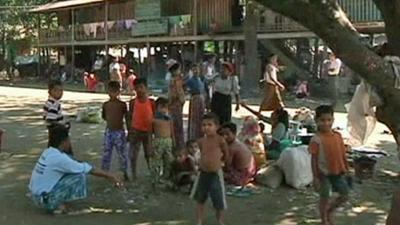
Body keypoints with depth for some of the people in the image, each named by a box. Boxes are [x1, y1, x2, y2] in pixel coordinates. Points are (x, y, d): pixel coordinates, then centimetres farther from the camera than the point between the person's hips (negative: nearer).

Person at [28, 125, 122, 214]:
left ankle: (59, 203, 11)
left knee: (75, 170, 10)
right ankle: (60, 206, -2)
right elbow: (90, 169, -16)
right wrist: (109, 176, -5)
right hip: (45, 199, -9)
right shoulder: (59, 158, -21)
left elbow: (74, 165, 14)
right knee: (80, 176, -12)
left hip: (37, 195, 9)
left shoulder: (48, 152, 4)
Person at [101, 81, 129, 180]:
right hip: (108, 132, 3)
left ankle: (124, 172, 20)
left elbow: (127, 118, 1)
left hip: (119, 132, -3)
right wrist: (111, 120, 6)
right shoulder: (106, 104, 1)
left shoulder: (122, 104, -8)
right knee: (106, 153, 9)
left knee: (122, 153, 6)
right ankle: (104, 171, 21)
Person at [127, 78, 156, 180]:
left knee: (149, 154, 11)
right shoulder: (133, 102, -4)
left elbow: (154, 117, 2)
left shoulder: (151, 102, -4)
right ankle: (133, 176, 14)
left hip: (148, 132, 0)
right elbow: (129, 117, 2)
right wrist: (129, 130, -1)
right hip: (135, 131, 0)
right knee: (133, 155, 4)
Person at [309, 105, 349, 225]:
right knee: (324, 197, 9)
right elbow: (314, 159, -12)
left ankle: (329, 210, 35)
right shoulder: (316, 139, -15)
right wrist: (315, 177, -12)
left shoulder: (338, 136, 0)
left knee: (345, 195, 10)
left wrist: (346, 169, 10)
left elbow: (342, 154, 8)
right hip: (324, 173, -5)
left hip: (338, 172, 5)